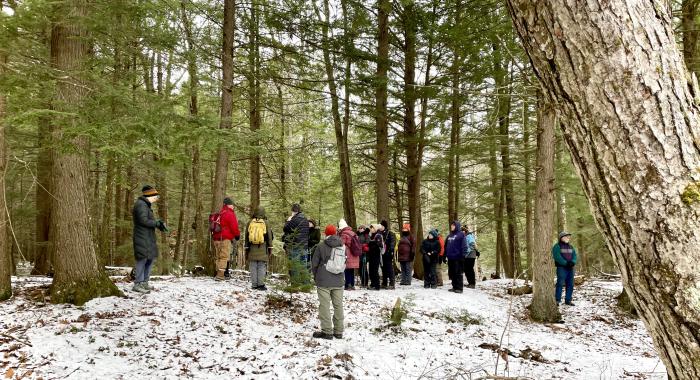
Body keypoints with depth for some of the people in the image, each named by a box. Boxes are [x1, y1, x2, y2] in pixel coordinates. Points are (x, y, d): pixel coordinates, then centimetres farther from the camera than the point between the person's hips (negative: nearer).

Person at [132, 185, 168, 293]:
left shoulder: (146, 205, 20)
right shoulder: (141, 204, -12)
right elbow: (144, 220, -20)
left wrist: (159, 222, 2)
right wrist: (158, 223, -13)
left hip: (149, 238, 10)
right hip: (142, 238, -10)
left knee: (150, 259, 13)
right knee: (143, 259, -9)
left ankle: (144, 282, 20)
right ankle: (138, 284, -5)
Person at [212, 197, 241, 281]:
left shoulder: (220, 213, 19)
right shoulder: (230, 214, -9)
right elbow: (234, 226, -11)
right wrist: (237, 235, 5)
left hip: (216, 238, 9)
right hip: (225, 239, -9)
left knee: (218, 257, 14)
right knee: (224, 257, -8)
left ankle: (218, 273, 17)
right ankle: (220, 275, -13)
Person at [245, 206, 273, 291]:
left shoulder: (250, 223, 5)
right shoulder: (265, 223, -1)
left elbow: (246, 237, 10)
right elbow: (269, 237, 3)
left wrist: (246, 249, 17)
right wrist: (270, 248, 11)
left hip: (252, 249, 2)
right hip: (262, 250, -2)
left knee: (253, 267, 6)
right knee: (262, 267, 1)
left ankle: (254, 284, 8)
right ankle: (261, 284, -4)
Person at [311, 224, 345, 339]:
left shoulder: (321, 246, -7)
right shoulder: (342, 246, 4)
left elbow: (314, 264, -2)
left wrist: (316, 277, 14)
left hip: (324, 281, -4)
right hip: (338, 281, 4)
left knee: (325, 305, 1)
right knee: (338, 305, 10)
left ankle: (327, 331, 1)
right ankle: (338, 331, 16)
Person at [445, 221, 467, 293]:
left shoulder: (461, 234, -5)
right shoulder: (449, 235, 17)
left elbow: (464, 246, -11)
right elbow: (446, 246, 21)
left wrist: (463, 255, -18)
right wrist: (445, 255, 16)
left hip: (457, 257, -7)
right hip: (450, 257, 7)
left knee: (458, 273, -4)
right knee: (452, 273, 10)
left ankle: (459, 288, -1)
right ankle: (454, 287, 18)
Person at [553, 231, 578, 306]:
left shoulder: (571, 247, 20)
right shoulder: (557, 246, -3)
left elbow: (574, 256, 10)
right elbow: (557, 257, -14)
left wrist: (573, 262, -11)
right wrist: (566, 263, -21)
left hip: (570, 268, 7)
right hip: (561, 267, -7)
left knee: (570, 284, 6)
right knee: (560, 283, -12)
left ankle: (568, 300, 12)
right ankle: (557, 300, -10)